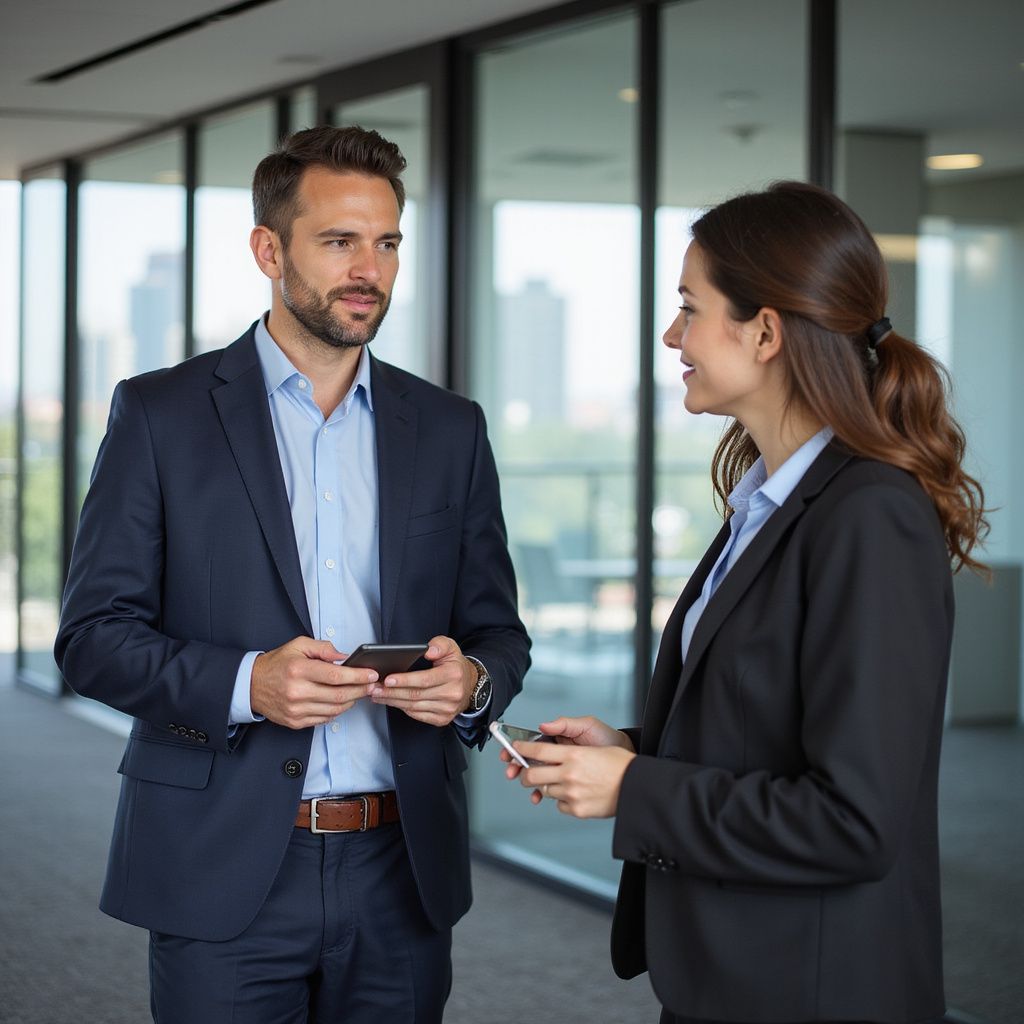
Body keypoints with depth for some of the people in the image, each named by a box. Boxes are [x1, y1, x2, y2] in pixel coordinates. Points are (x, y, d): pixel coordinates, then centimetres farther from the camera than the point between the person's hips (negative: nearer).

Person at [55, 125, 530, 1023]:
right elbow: (92, 634, -3)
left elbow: (498, 631, 13)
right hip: (224, 875, -3)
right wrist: (243, 682, -19)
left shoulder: (449, 431, 9)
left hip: (401, 872, 3)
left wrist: (474, 680, -11)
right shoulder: (161, 414, 0)